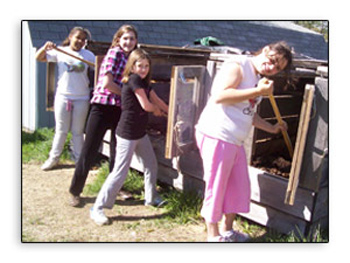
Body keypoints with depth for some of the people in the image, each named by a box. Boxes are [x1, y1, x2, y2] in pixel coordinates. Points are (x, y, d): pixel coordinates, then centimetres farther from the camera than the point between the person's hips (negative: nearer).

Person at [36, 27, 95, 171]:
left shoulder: (88, 55, 2)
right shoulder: (60, 51, 2)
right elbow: (39, 58, 1)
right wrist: (45, 48, -18)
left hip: (82, 98, 0)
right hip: (63, 97, 0)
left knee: (78, 131, 10)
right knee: (61, 130, 8)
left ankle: (79, 159, 21)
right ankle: (53, 158, 21)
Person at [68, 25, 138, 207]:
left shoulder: (130, 58, 14)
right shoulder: (114, 53, -7)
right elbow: (107, 83, -16)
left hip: (119, 109, 7)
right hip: (102, 107, -7)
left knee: (117, 151, 15)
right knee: (89, 152, 1)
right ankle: (75, 191, 17)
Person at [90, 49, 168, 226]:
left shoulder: (144, 82, 11)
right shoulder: (134, 79, -16)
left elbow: (157, 101, 16)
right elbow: (146, 105, -19)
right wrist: (157, 110, 2)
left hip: (140, 133, 9)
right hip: (127, 134, -9)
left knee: (151, 165, 17)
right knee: (120, 172, -7)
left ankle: (150, 198, 37)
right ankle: (97, 208, 4)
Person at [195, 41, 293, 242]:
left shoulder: (258, 79, 18)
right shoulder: (238, 66, -11)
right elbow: (220, 96, -26)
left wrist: (271, 128, 21)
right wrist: (258, 91, -23)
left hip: (235, 141, 10)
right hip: (217, 136, -10)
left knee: (240, 187, 16)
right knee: (216, 187, 2)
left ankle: (227, 231, 34)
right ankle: (213, 236, 20)